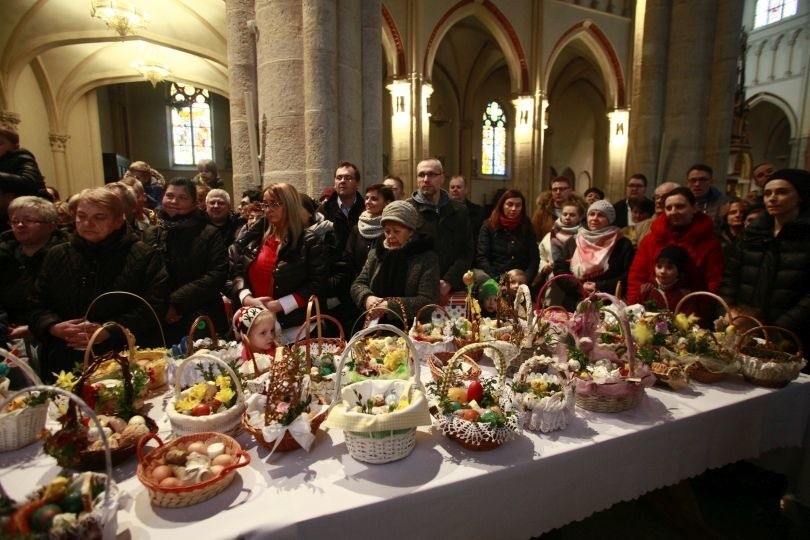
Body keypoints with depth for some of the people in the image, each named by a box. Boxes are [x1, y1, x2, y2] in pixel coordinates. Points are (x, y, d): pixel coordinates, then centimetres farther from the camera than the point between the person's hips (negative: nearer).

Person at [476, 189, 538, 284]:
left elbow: (534, 259, 7)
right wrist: (497, 280, -12)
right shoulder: (488, 226, 6)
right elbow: (481, 258, -1)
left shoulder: (527, 228, 11)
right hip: (495, 281, -1)